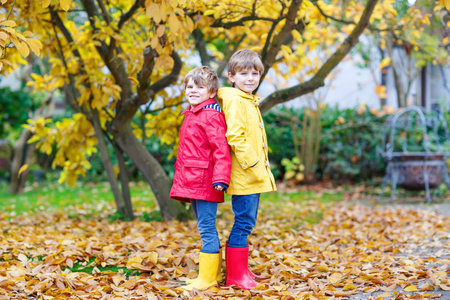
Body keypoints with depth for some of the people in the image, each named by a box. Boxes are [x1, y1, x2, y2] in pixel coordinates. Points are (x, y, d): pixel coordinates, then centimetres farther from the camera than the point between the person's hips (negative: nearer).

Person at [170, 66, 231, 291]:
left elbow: (221, 148, -19)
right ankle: (214, 273, 25)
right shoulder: (190, 115, 18)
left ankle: (207, 278, 0)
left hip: (205, 182, -10)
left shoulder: (212, 115, -12)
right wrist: (183, 181, 26)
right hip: (192, 181, 10)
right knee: (205, 228, 15)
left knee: (206, 228, -5)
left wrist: (220, 178, -27)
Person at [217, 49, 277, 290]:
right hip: (244, 176, -10)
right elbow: (234, 137, -22)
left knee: (245, 223, 15)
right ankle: (236, 275, 2)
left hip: (254, 176, 10)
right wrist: (252, 164, -21)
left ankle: (241, 271, 25)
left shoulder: (249, 101, 18)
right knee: (243, 223, -6)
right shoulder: (235, 101, -12)